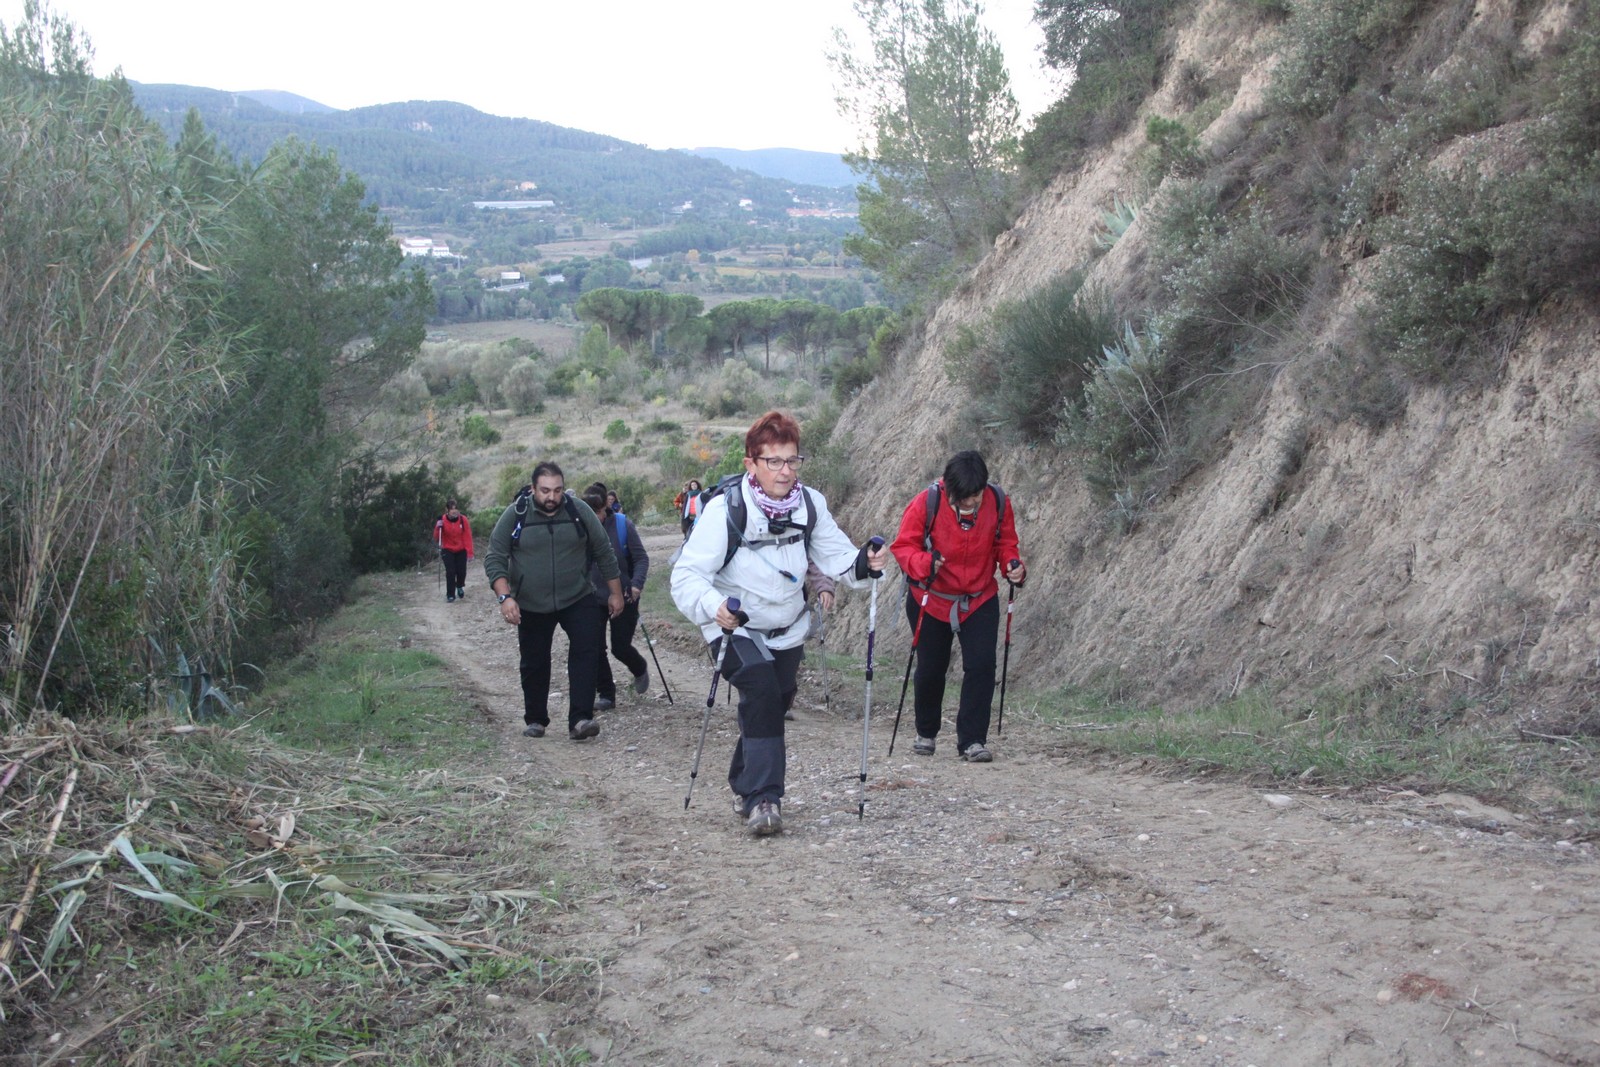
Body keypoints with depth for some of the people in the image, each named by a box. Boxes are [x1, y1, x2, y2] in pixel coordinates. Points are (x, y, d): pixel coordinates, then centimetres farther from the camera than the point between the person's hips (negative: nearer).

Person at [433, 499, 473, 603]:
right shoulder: (442, 520, -14)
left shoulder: (463, 520, -14)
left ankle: (460, 586, 33)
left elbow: (467, 536, -10)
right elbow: (436, 538, -11)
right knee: (450, 572, -13)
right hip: (448, 550, -1)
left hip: (461, 551, 1)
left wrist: (469, 552, -12)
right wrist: (438, 528, -29)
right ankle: (450, 595, 1)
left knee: (461, 571, -2)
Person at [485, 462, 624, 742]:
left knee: (587, 651, -16)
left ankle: (579, 720, -18)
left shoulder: (579, 511, -6)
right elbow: (494, 560, -8)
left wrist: (615, 593, 5)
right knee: (534, 665, 9)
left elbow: (604, 553, 4)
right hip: (532, 606, 0)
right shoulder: (514, 515, -9)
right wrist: (505, 597, -21)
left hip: (577, 600, 0)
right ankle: (535, 720, 27)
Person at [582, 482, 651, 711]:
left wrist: (636, 584, -22)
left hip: (623, 596, -2)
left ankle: (640, 670, 35)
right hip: (594, 597, 2)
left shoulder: (622, 524, -13)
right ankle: (605, 694, 14)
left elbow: (641, 558, -8)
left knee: (620, 647, 2)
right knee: (595, 648, -1)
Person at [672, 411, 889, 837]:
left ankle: (743, 781, 42)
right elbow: (686, 575, -26)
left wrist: (863, 563, -25)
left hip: (786, 630, 6)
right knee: (763, 692, -26)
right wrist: (714, 606, -45)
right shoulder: (725, 510, -24)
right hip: (734, 629, -6)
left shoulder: (810, 503, -9)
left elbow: (834, 555, -2)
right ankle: (762, 798, -19)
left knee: (776, 702, 16)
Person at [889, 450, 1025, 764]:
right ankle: (925, 732, 32)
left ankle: (971, 740, -1)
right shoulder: (926, 504, -21)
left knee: (981, 666, -11)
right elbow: (903, 546, -15)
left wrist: (1013, 565, -19)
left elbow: (1005, 543, 3)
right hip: (931, 600, -1)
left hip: (980, 600, 1)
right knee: (931, 669, 9)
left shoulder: (997, 502, -12)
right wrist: (925, 564, -35)